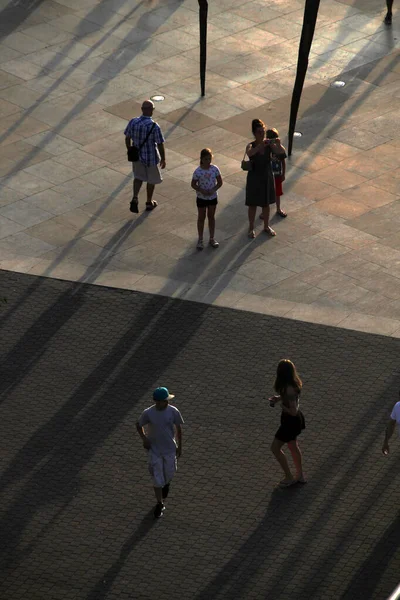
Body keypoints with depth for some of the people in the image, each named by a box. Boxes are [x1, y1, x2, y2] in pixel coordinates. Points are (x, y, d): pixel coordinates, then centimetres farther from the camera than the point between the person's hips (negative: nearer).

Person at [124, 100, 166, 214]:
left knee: (138, 177, 25)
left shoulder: (133, 122, -14)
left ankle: (135, 198, 6)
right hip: (151, 157, -3)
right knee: (151, 179, 20)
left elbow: (127, 138, -1)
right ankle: (149, 203, 35)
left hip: (137, 156, 3)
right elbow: (160, 145, -18)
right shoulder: (154, 126, -25)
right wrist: (163, 159, -3)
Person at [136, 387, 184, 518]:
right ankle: (160, 504, 21)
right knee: (157, 479, 4)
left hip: (170, 449, 1)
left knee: (168, 474, 17)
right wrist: (144, 439, -16)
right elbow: (139, 425, 0)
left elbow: (178, 428, -2)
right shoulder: (148, 413, -18)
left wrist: (179, 447, 4)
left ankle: (166, 483, 55)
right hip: (154, 450, -1)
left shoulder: (173, 412, -16)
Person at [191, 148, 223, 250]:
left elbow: (220, 182, -4)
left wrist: (213, 190, -20)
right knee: (201, 218, 10)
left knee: (211, 217, 15)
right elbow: (193, 184, -10)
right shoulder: (198, 171, -18)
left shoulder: (215, 169, -11)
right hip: (201, 198, -2)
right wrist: (202, 191, -24)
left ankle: (212, 239, 28)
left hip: (213, 197, 2)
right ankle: (200, 240, 22)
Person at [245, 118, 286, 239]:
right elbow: (250, 153, -41)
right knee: (253, 205, 11)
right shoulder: (251, 146, -18)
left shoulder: (269, 144, -10)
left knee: (266, 204, 18)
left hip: (267, 178, 3)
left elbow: (282, 153, -23)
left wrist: (278, 145, -44)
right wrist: (261, 145, -56)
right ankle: (251, 228, 28)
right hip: (254, 179, -3)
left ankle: (266, 226, 36)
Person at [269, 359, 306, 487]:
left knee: (275, 448, 8)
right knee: (293, 446, 25)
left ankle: (289, 477, 20)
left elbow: (293, 411, -31)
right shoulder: (294, 383, -6)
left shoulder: (289, 389, -34)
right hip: (296, 419, 9)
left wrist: (280, 403, -20)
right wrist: (279, 398, -2)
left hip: (291, 421, -9)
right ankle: (300, 475, 39)